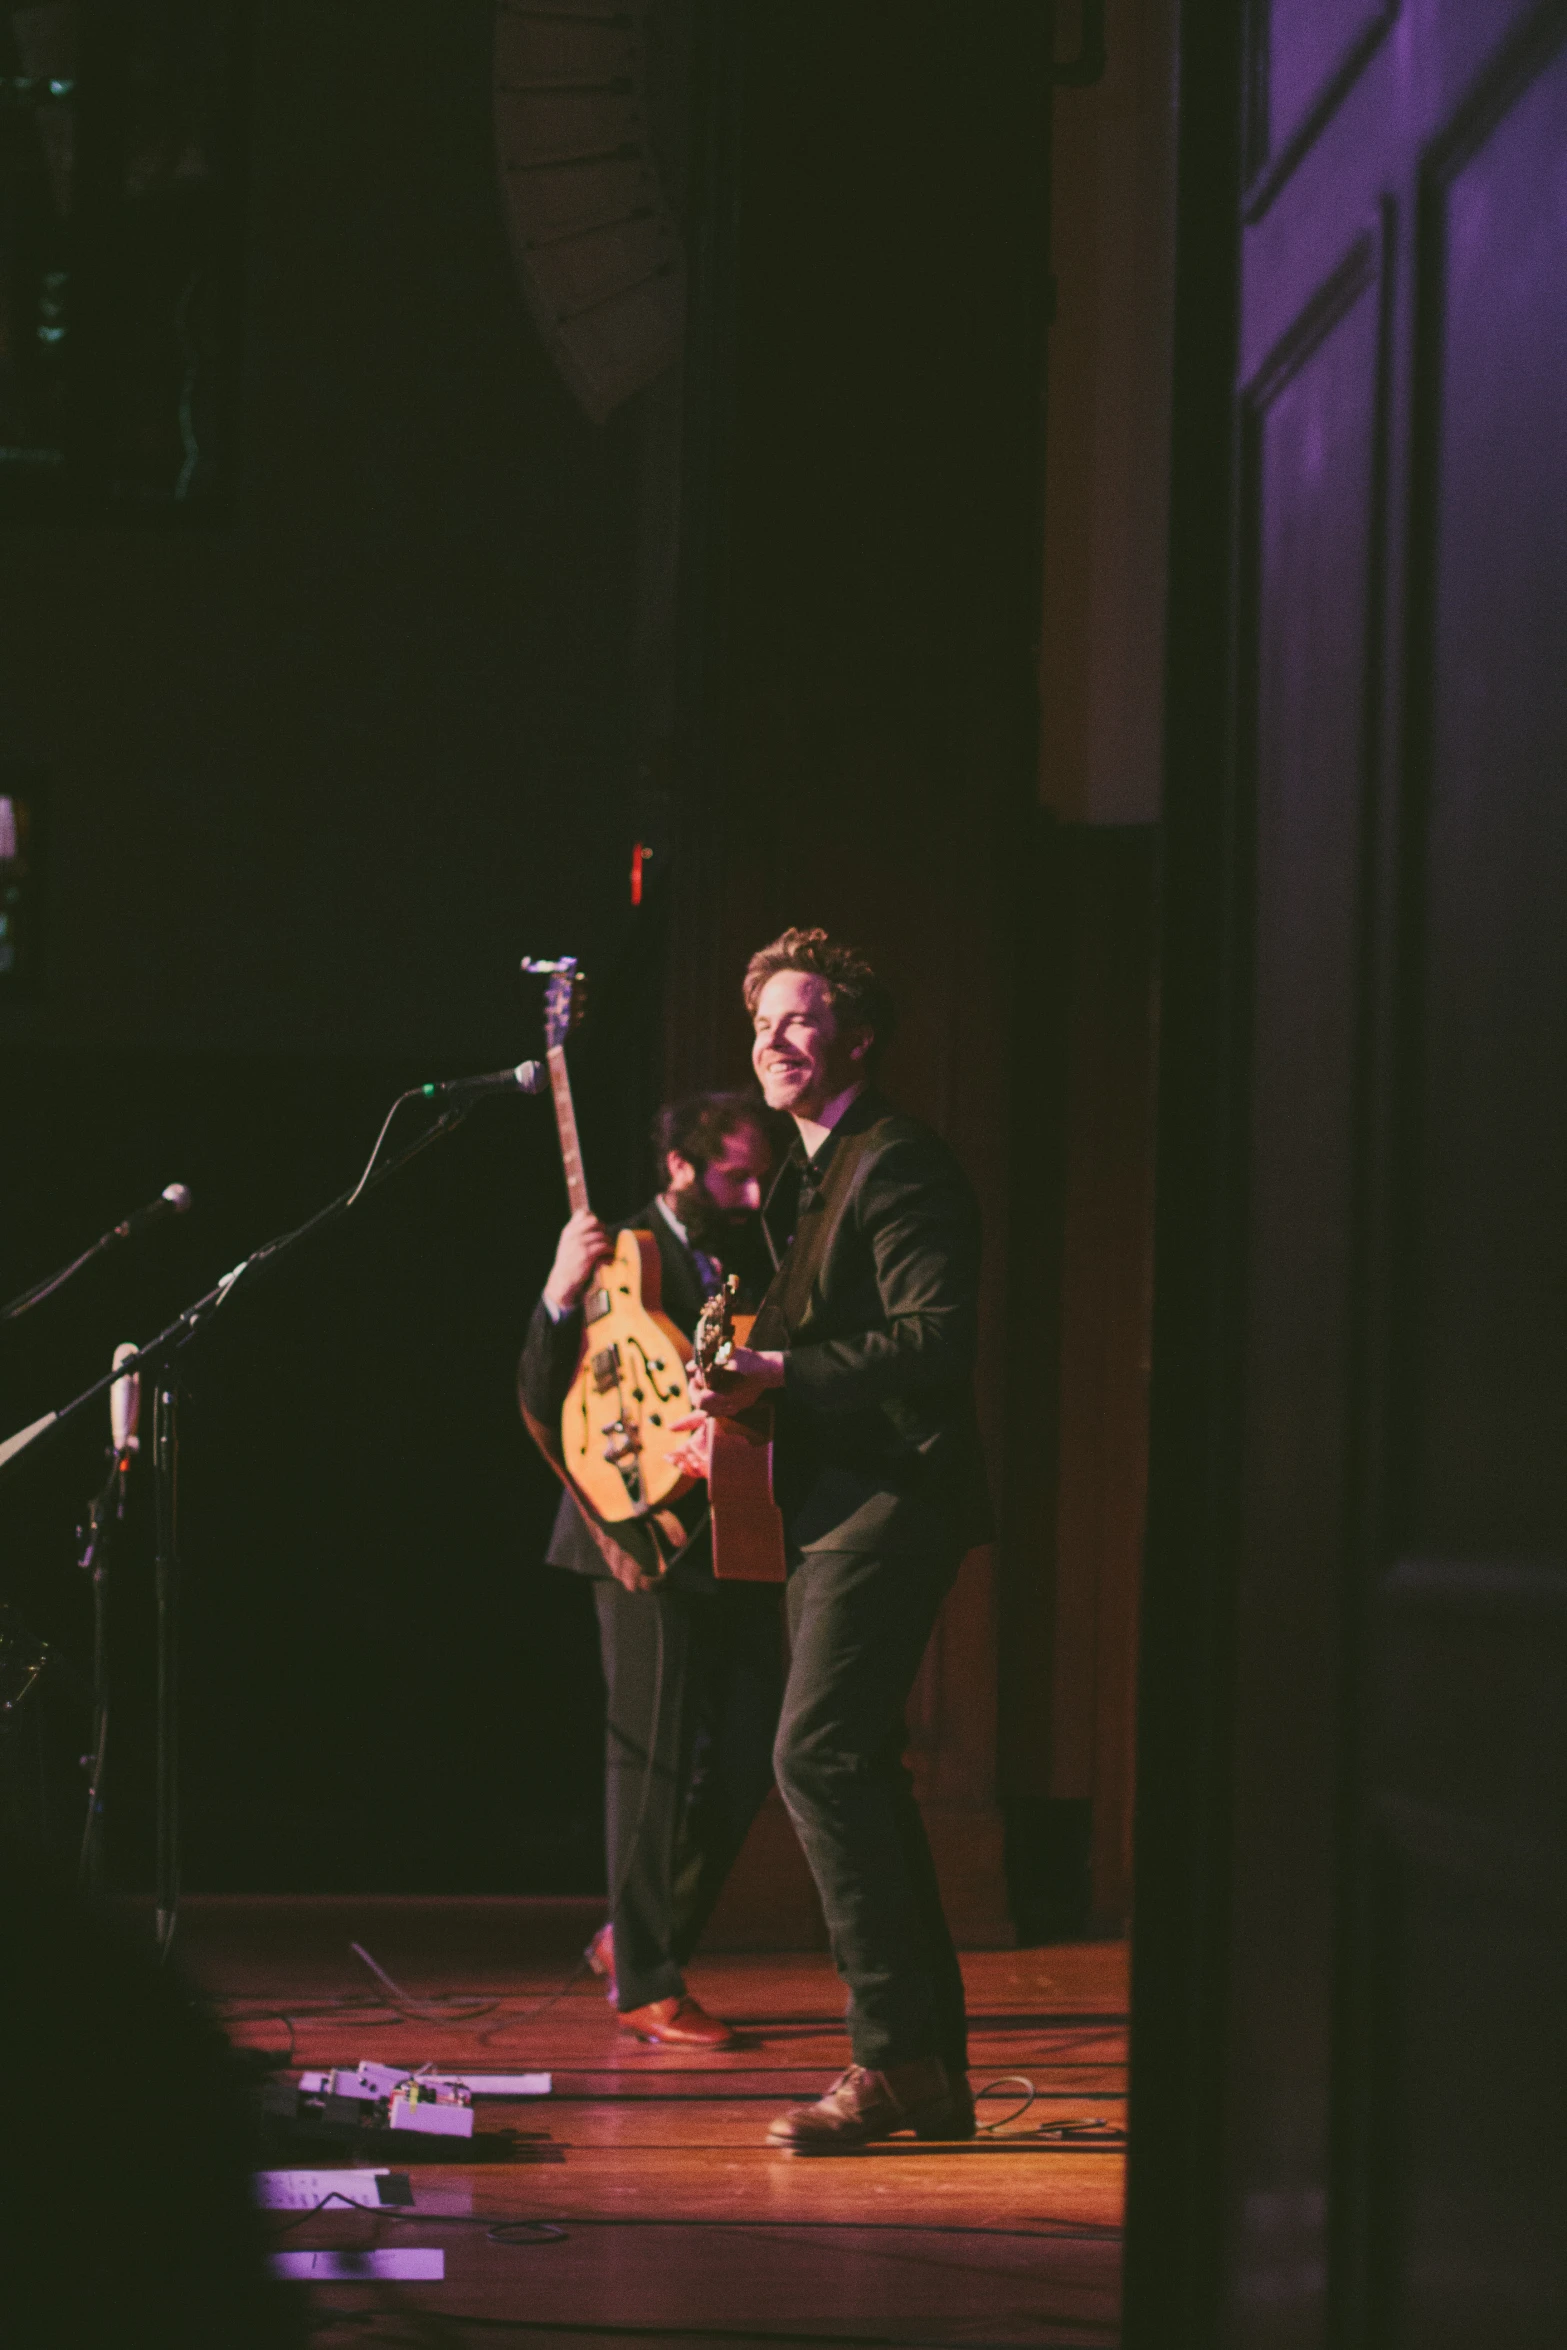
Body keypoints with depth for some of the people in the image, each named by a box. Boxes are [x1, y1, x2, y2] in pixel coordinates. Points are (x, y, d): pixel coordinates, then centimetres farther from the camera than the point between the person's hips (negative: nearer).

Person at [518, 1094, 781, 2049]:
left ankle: (638, 1936, 23)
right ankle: (646, 1983, 4)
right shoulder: (616, 1260, -6)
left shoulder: (755, 1259, 13)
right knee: (656, 1761, -4)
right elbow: (543, 1409, -13)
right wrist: (560, 1296, -27)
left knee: (746, 1762, 6)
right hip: (648, 1541, -6)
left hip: (741, 1541, 7)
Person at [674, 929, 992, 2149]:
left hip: (891, 1494, -11)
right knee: (856, 1771, 10)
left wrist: (777, 1373, -27)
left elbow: (938, 1339, -22)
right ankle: (932, 2070, 14)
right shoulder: (806, 1174, 20)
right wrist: (736, 1404, 12)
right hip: (828, 1506, 11)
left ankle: (896, 2056, -18)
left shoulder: (900, 1162, -11)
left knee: (820, 1753, -19)